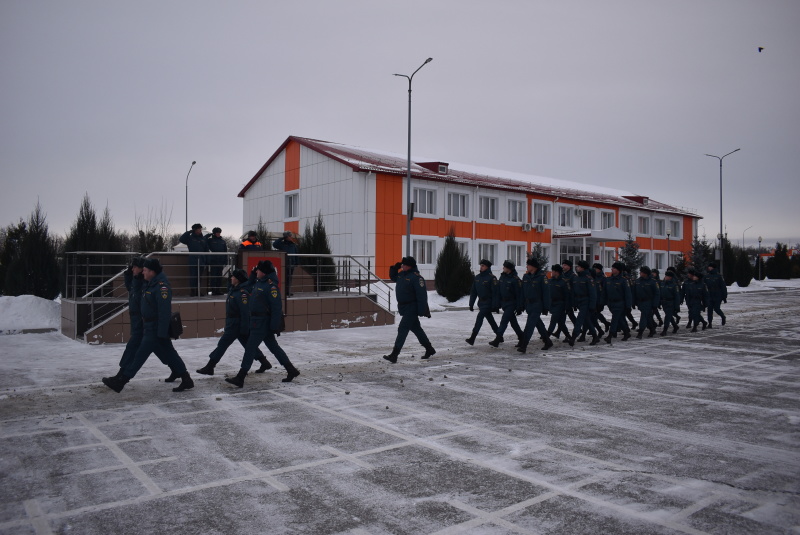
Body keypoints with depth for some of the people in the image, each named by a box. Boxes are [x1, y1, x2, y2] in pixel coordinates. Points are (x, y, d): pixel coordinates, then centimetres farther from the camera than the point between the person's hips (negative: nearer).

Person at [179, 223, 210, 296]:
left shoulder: (203, 239, 13)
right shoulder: (190, 238, 3)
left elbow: (206, 251, 15)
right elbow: (181, 239, -13)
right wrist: (189, 232, -13)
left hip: (201, 262, 3)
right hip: (193, 262, -3)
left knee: (199, 277, 8)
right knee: (193, 277, -4)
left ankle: (198, 291, 15)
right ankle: (193, 291, 0)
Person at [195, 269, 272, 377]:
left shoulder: (242, 293, -19)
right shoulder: (233, 289, 12)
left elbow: (245, 312, -22)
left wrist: (244, 328, -23)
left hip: (236, 324, -10)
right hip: (233, 323, 10)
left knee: (223, 344, -3)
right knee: (248, 344, 13)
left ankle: (209, 367, 4)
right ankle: (264, 363, 18)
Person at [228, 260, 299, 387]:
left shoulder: (271, 286, -19)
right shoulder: (259, 282, 10)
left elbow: (277, 308, -21)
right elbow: (251, 283, 35)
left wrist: (275, 327, -22)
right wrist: (253, 273, 14)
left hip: (262, 323, -10)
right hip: (258, 321, 10)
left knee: (250, 348, -6)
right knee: (273, 347, 14)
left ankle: (240, 378, 0)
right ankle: (291, 370, 22)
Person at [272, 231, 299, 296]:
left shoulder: (293, 245, 11)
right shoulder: (281, 244, 0)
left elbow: (296, 255, 13)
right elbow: (274, 244, -17)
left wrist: (297, 263, 7)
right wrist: (282, 238, -13)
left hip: (291, 264, 4)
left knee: (289, 278, 7)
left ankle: (288, 291, 12)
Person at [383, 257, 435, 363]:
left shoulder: (416, 277, -18)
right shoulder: (401, 274, 8)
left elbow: (422, 295, -21)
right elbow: (393, 277, 29)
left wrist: (423, 310, -23)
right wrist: (394, 268, 9)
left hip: (411, 308, -9)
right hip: (403, 307, 9)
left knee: (402, 329, -12)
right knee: (416, 328, 18)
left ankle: (394, 355, -13)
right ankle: (429, 350, 32)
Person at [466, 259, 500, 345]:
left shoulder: (491, 278, -12)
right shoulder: (477, 277, 8)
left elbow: (495, 292, -15)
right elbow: (473, 292, 11)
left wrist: (495, 305, -18)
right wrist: (471, 304, 9)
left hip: (488, 303, -7)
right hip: (481, 302, 7)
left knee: (479, 317, -17)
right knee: (490, 320, 16)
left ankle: (472, 338, -19)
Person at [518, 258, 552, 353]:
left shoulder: (542, 277, -10)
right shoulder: (525, 276, 8)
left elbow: (546, 292, -11)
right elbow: (523, 292, 13)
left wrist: (546, 307, -13)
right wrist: (522, 305, 9)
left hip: (537, 305, -7)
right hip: (528, 305, 7)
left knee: (530, 325, -12)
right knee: (538, 324, 16)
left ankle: (523, 345, -14)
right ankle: (548, 342, 29)